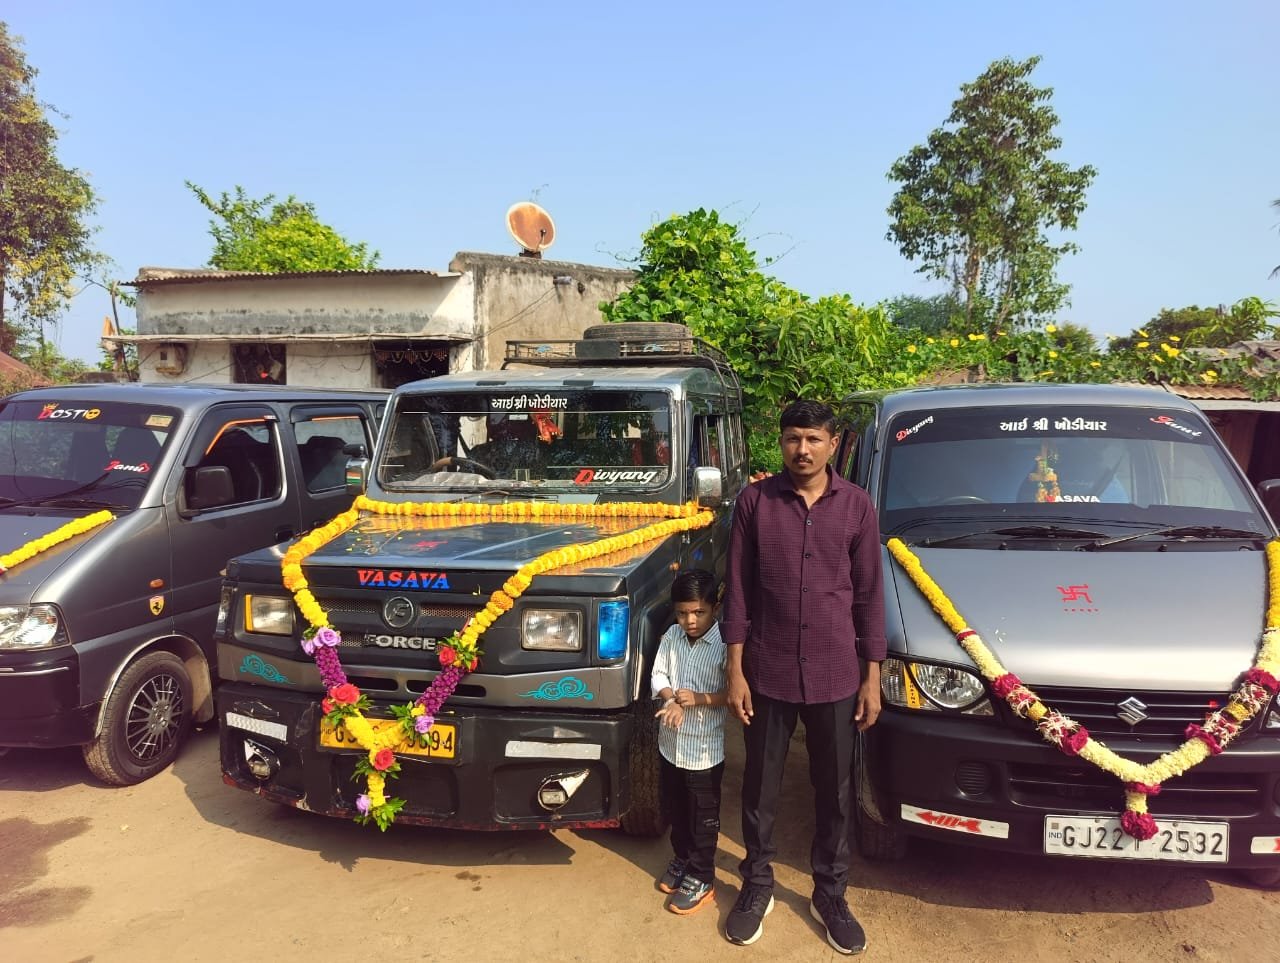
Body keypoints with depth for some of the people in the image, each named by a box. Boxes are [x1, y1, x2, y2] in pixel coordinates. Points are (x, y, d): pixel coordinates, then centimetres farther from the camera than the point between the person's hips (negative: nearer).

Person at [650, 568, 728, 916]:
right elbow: (658, 674, 2)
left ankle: (701, 879, 24)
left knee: (703, 816, 9)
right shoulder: (672, 636, 0)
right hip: (670, 742, 5)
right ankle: (682, 860, 41)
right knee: (676, 810, 21)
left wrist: (698, 699, -26)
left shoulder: (724, 644, -16)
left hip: (704, 749, -5)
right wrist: (672, 700, -16)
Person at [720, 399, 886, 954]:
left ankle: (830, 896, 35)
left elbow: (869, 594, 2)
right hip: (768, 672, 0)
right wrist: (735, 669, -5)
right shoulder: (755, 501, -5)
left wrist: (872, 677, 1)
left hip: (834, 675, 1)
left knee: (834, 793, 15)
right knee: (759, 789, 14)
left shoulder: (856, 506, -2)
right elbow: (737, 590, -2)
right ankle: (756, 888, 35)